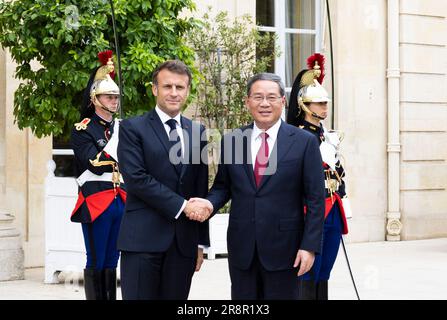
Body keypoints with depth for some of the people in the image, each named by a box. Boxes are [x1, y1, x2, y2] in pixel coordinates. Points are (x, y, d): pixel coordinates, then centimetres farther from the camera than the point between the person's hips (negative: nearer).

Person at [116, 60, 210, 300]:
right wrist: (181, 205, -12)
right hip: (143, 239, -4)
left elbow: (201, 190, 16)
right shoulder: (132, 128, 1)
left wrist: (201, 242, 14)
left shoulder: (198, 132, 14)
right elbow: (135, 178, -11)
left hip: (184, 242, 4)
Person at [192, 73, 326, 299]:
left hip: (283, 247, -2)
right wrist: (210, 203, -8)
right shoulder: (232, 141, 6)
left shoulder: (304, 142, -3)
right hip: (241, 247, 3)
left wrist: (310, 246, -9)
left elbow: (316, 200, -3)